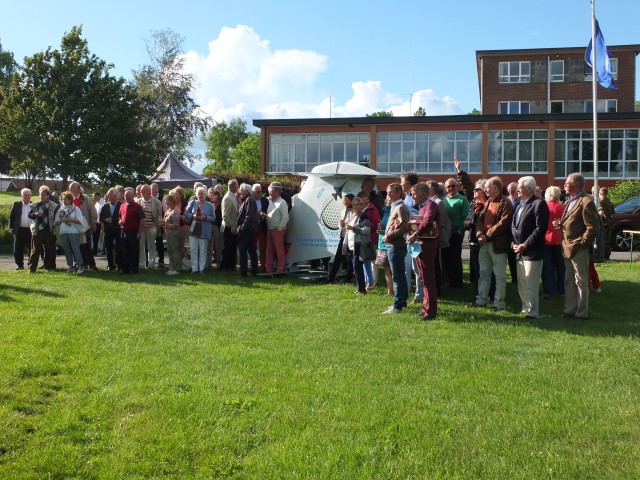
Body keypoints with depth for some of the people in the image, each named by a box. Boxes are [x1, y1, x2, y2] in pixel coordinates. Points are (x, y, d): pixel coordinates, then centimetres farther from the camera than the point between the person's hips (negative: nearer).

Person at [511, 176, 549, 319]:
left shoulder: (539, 204, -11)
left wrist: (525, 245, -18)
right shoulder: (520, 205, 16)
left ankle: (532, 312, 1)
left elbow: (540, 228, -17)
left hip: (532, 252, -9)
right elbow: (513, 226, 18)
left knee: (531, 285, -6)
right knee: (522, 285, 15)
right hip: (519, 252, 9)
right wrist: (514, 243, 3)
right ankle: (525, 309, 26)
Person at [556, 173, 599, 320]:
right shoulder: (571, 201, 14)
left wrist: (580, 243, -17)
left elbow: (592, 228, -19)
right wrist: (561, 223, 4)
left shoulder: (586, 202, -16)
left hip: (578, 249, -9)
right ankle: (570, 310, 25)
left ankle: (581, 313, 9)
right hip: (568, 248, 9)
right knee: (569, 281, 16)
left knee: (581, 282, 1)